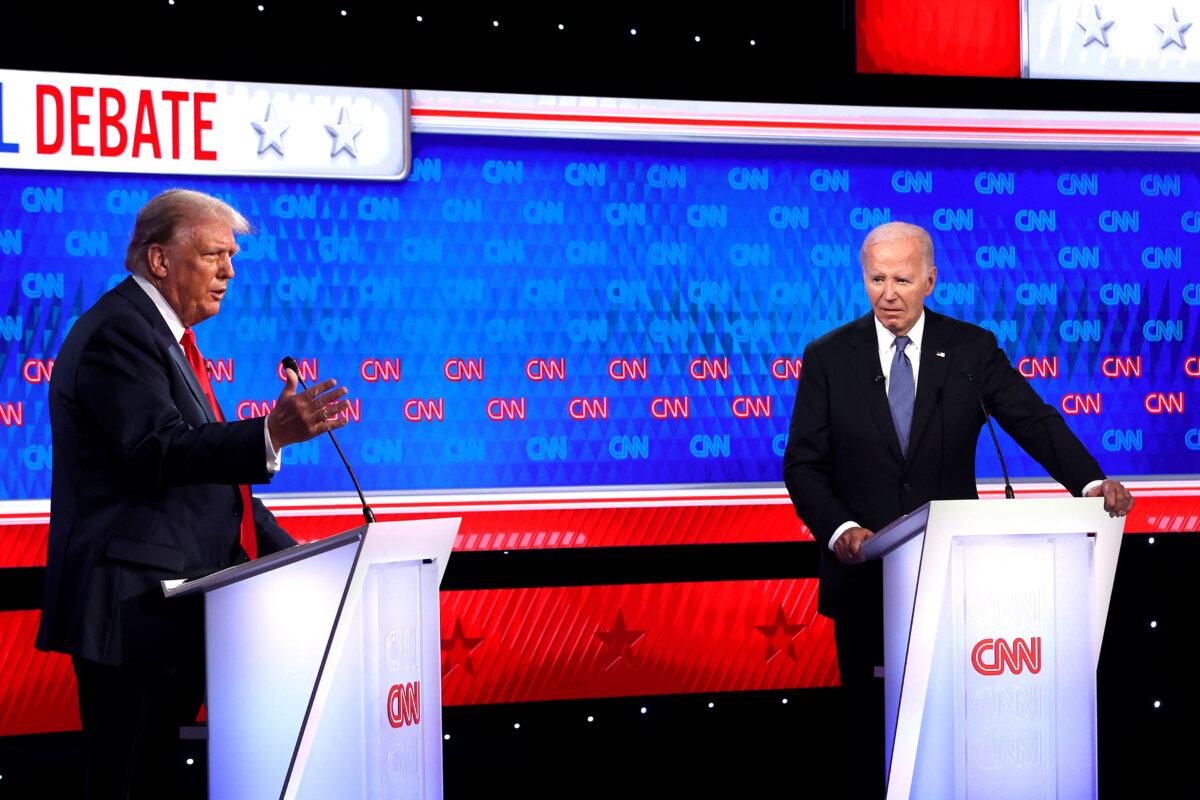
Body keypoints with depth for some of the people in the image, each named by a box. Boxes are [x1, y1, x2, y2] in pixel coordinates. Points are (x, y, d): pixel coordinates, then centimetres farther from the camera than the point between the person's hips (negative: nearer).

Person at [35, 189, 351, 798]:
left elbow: (205, 470, 24)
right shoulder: (119, 331, -11)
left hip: (169, 603, 10)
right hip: (134, 605, -10)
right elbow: (160, 451, -26)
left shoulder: (163, 334, 21)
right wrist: (271, 434, -38)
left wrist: (289, 555, 17)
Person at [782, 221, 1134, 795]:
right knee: (872, 720, 6)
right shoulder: (828, 357, 1)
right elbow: (803, 464, -2)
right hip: (864, 571, 0)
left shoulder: (972, 348, 3)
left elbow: (1033, 421, -5)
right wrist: (839, 528, -19)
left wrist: (1091, 482, -22)